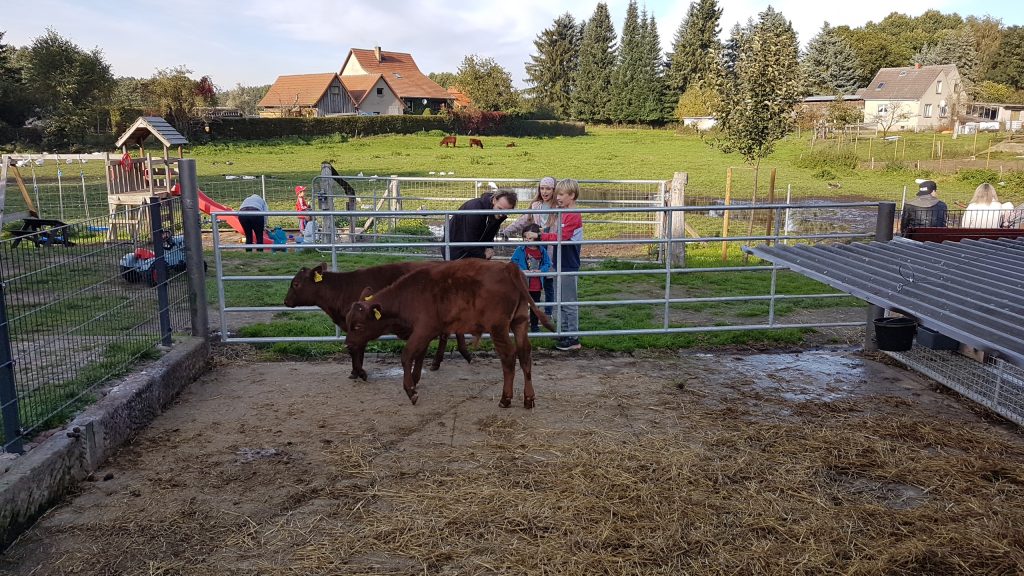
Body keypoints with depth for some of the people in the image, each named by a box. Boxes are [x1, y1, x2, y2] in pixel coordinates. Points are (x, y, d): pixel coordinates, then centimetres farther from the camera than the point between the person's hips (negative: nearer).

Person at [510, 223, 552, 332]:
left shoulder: (542, 251, 1)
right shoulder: (520, 250, -6)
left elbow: (547, 264, 3)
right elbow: (513, 263, -5)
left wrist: (540, 271, -15)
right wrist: (521, 270, -20)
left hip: (537, 286, 3)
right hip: (523, 285, -3)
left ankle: (534, 325, 29)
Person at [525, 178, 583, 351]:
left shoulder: (574, 216, -17)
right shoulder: (564, 214, 14)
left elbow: (560, 237, -24)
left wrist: (538, 236, -22)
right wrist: (535, 237, 5)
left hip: (569, 266, -10)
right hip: (560, 265, 10)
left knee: (569, 303, -3)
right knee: (561, 301, 16)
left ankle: (573, 339, 4)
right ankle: (564, 333, 26)